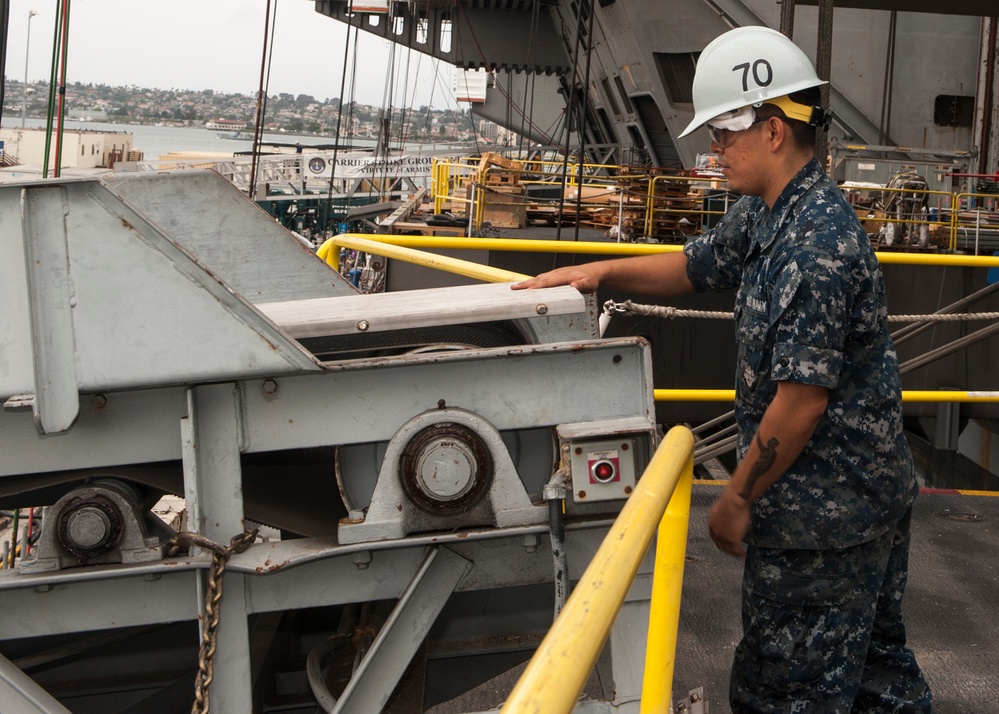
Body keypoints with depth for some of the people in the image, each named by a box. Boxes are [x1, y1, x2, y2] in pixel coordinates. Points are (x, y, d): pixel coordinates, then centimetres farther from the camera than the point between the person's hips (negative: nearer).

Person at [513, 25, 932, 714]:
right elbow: (696, 264, 21)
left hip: (824, 505, -10)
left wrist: (738, 497, -17)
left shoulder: (816, 243, -26)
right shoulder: (764, 215, 6)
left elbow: (803, 397, -26)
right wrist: (602, 271, 6)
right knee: (873, 655, 23)